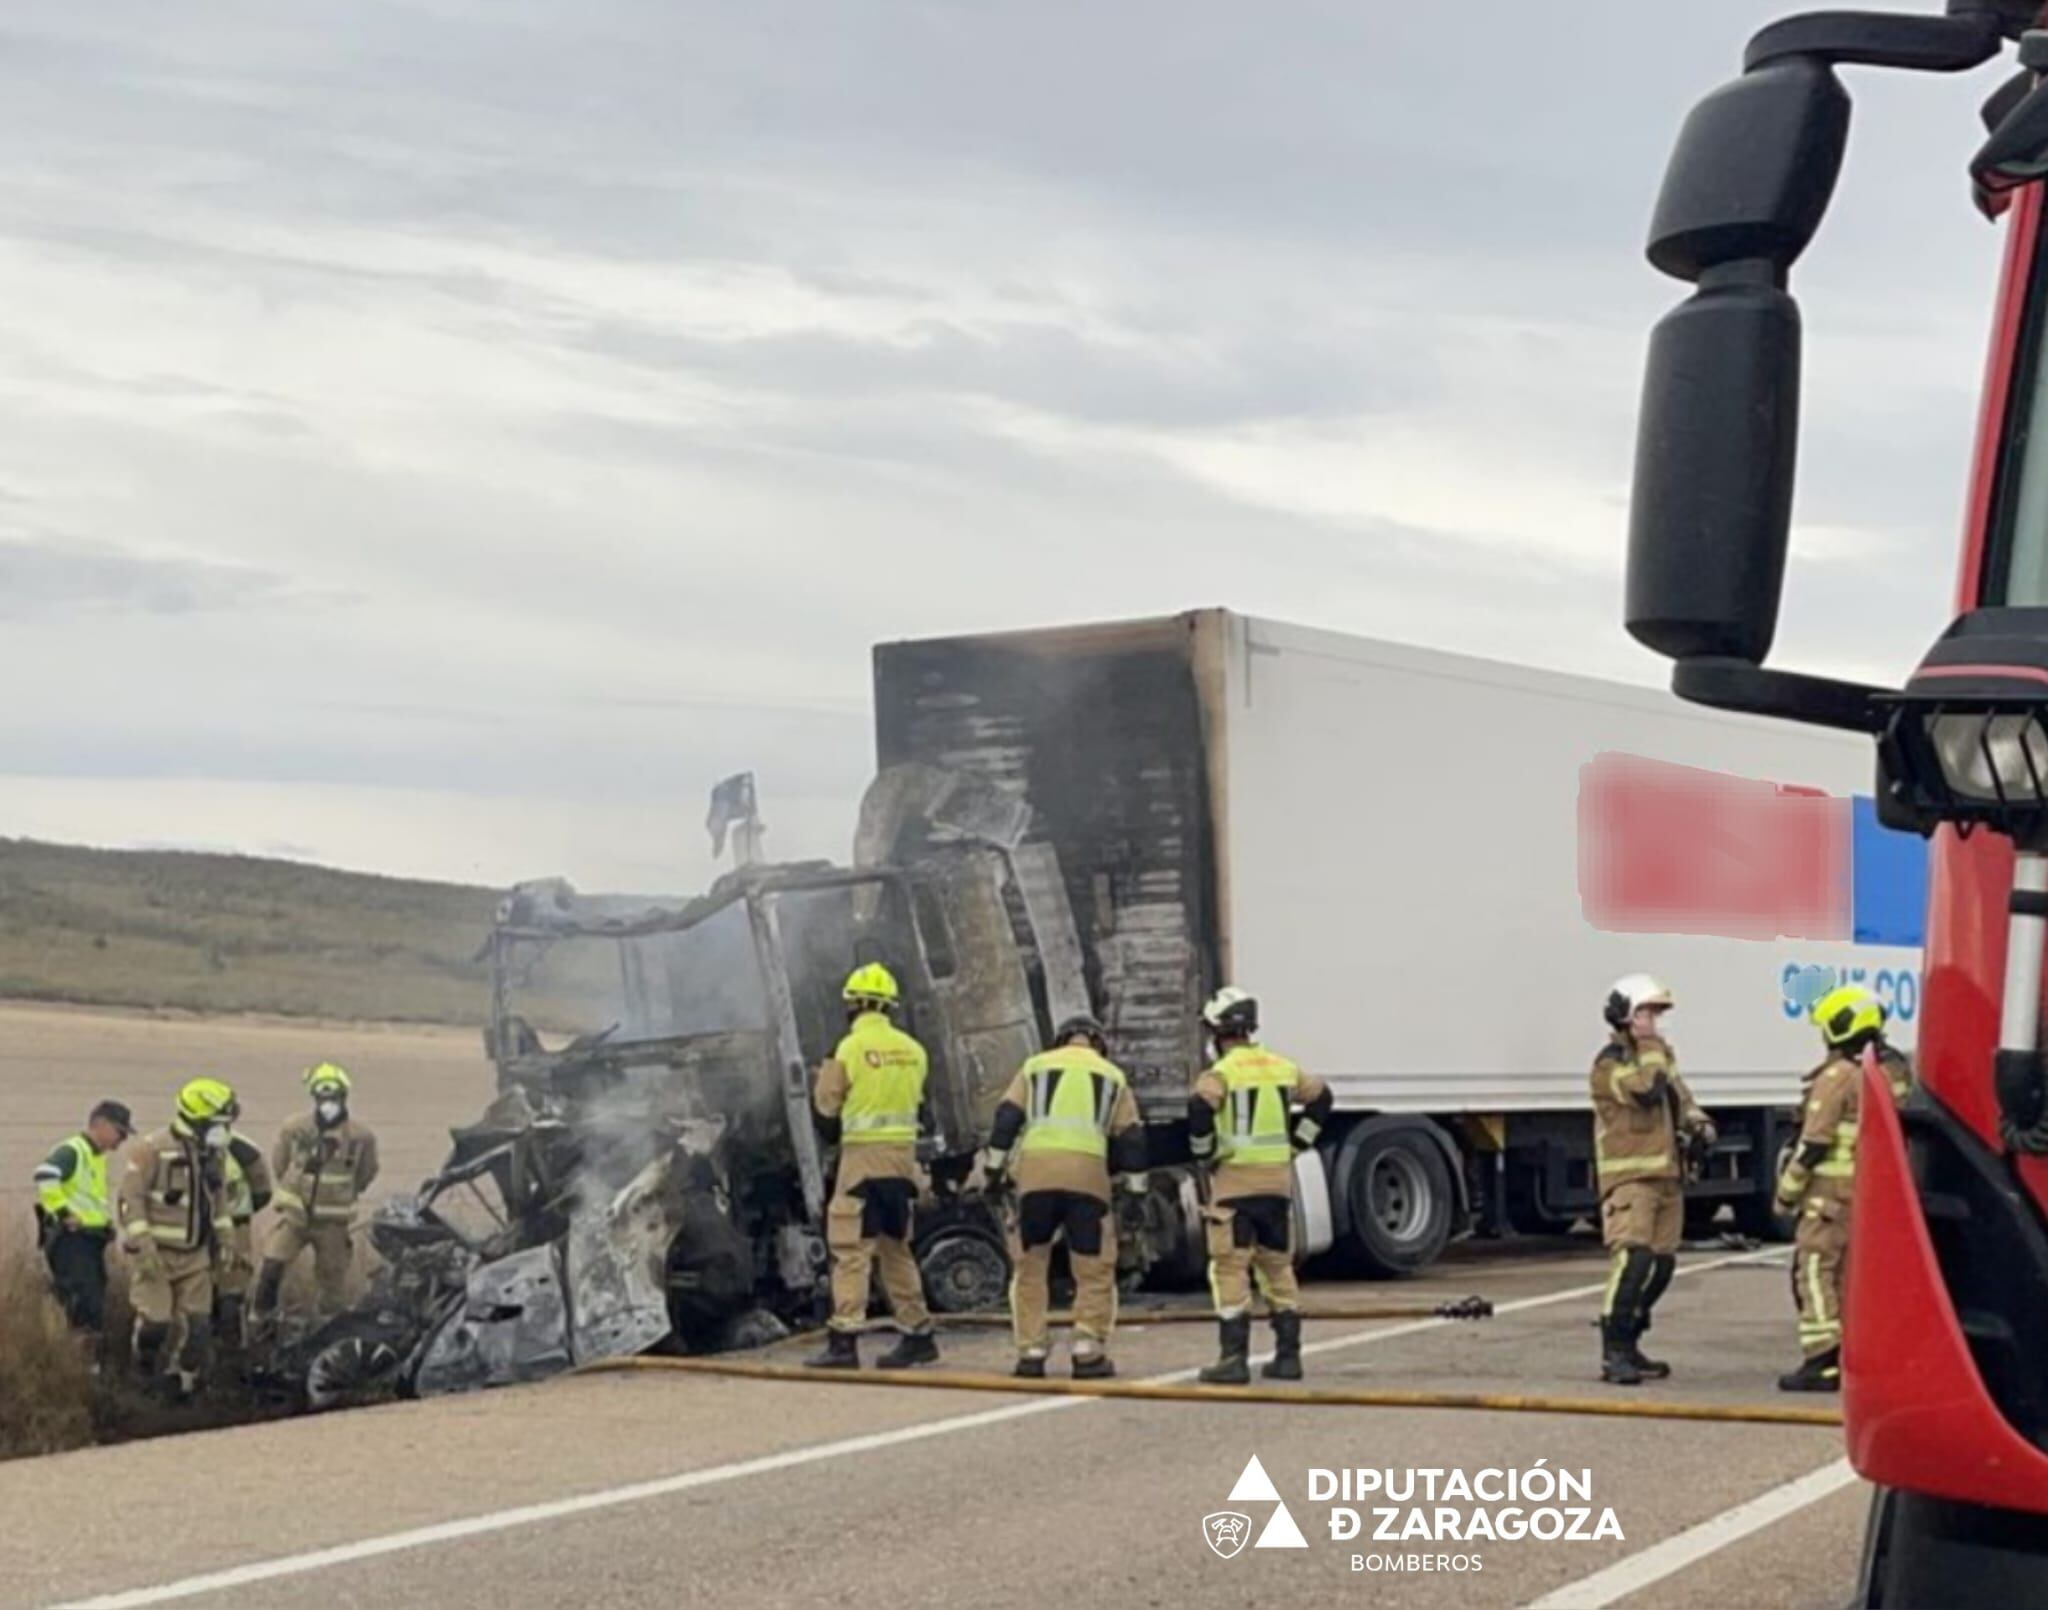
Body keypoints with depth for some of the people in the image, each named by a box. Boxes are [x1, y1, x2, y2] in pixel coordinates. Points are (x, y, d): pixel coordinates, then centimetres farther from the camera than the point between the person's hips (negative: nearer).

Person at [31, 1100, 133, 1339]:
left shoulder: (98, 1157, 19)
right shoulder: (72, 1151, -12)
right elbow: (45, 1175, -30)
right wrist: (62, 1212, -27)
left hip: (91, 1237, 10)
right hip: (70, 1237, -10)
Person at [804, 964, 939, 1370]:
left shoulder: (851, 1047, -9)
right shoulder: (912, 1050, 9)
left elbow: (828, 1108, -1)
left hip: (863, 1154, -6)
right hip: (904, 1155, 6)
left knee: (851, 1247, -6)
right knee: (896, 1248, 15)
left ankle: (844, 1339, -13)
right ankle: (918, 1333, 17)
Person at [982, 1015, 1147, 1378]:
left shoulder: (1035, 1066, 21)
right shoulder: (1113, 1077, 22)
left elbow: (1007, 1118, 12)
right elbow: (1130, 1138, 19)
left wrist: (994, 1167, 13)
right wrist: (1134, 1187, 24)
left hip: (1035, 1169, 1)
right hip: (1087, 1172, 0)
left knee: (1029, 1265, 11)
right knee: (1094, 1268, 8)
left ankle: (1031, 1352, 9)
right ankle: (1088, 1352, 2)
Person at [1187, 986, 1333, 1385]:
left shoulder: (1222, 1073, -9)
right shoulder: (1282, 1068, 11)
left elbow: (1199, 1109, -24)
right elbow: (1320, 1097, 19)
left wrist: (1204, 1154, -8)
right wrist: (1296, 1143, 19)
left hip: (1235, 1181, -6)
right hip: (1278, 1180, 6)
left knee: (1230, 1268, -3)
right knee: (1278, 1266, 15)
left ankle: (1234, 1358, -8)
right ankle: (1288, 1356, 15)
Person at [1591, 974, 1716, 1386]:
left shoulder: (1662, 1055, 18)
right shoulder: (1610, 1064, -9)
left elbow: (1680, 1097, 28)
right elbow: (1645, 1090, -25)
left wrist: (1698, 1123, 7)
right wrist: (1650, 1046, -12)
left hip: (1668, 1175, 9)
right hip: (1630, 1176, -9)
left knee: (1662, 1264, 11)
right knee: (1633, 1258, -20)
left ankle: (1628, 1345, 21)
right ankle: (1612, 1354, -20)